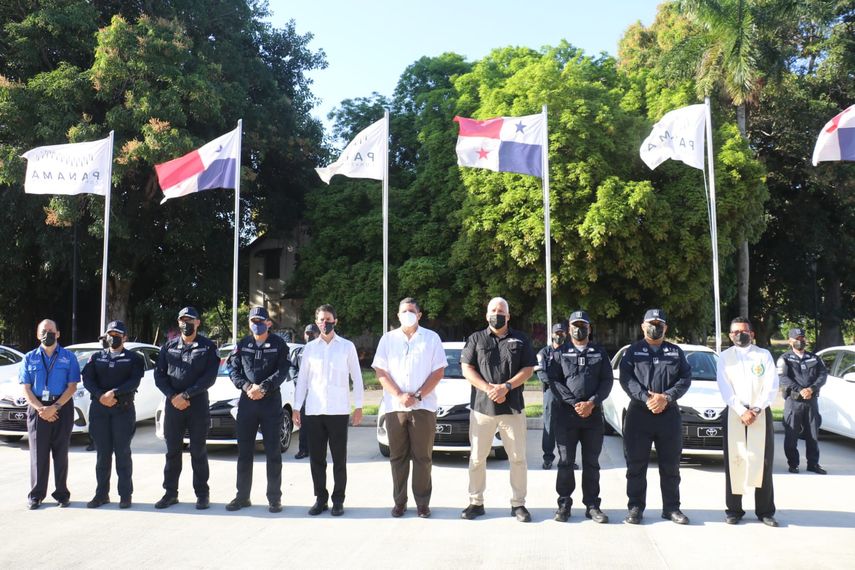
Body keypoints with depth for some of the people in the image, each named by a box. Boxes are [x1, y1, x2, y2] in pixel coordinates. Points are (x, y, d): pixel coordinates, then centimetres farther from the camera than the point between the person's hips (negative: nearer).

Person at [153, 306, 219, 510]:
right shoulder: (169, 346, 11)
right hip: (172, 404, 3)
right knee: (172, 450, 8)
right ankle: (170, 492, 17)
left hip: (198, 404, -3)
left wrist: (186, 395, -14)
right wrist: (172, 396, -9)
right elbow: (159, 374, 6)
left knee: (198, 451, 2)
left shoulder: (208, 347, 2)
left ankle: (202, 494, 10)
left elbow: (209, 377, -7)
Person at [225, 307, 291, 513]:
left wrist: (263, 387, -19)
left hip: (271, 401, -3)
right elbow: (233, 370, 3)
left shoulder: (278, 344, 1)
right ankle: (242, 496, 17)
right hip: (247, 402, 3)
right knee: (244, 451, 7)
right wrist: (247, 387, -14)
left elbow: (283, 371, -7)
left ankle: (274, 498, 10)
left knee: (273, 453, 2)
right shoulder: (242, 345, 10)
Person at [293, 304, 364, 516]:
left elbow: (356, 377, 5)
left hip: (338, 411, -2)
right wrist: (296, 408, 6)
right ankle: (320, 499, 19)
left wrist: (359, 406, -1)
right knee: (316, 458, 7)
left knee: (339, 459, 3)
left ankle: (338, 500, 13)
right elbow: (302, 379, 10)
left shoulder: (347, 346, 4)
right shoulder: (310, 348, 10)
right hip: (314, 411, 2)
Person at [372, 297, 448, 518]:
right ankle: (399, 501, 14)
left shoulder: (431, 338, 5)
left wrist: (418, 396, -11)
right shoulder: (388, 339, 9)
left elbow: (439, 371, -1)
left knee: (422, 457, 2)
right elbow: (380, 371, 2)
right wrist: (399, 396, -11)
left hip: (423, 406, -1)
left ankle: (422, 502, 10)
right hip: (394, 407, 2)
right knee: (398, 457, 6)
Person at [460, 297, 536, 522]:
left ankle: (518, 503, 13)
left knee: (518, 457, 2)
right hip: (481, 407, 0)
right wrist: (488, 389, -13)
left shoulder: (520, 340, 9)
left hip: (513, 408, 0)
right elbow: (467, 369, 0)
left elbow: (528, 370, 2)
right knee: (477, 458, 5)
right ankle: (476, 502, 16)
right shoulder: (476, 339, 8)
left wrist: (507, 387, -14)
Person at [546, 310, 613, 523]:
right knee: (565, 462, 2)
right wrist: (574, 403, -13)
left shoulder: (600, 353, 12)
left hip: (594, 414, 2)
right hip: (566, 414, -1)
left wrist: (592, 403, -11)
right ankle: (564, 503, 11)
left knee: (591, 463, 6)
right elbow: (553, 381, -2)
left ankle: (591, 505, 14)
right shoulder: (560, 352, 7)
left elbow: (607, 381, 4)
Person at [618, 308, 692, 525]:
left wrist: (666, 397, -15)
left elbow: (685, 378, 1)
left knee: (670, 465, 8)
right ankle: (635, 508, 9)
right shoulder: (633, 351, 6)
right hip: (639, 413, -2)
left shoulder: (676, 352, 12)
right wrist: (646, 398, -19)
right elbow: (626, 379, -6)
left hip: (669, 414, 2)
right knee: (636, 464, 1)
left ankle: (672, 508, 18)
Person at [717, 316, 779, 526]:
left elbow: (771, 387, 0)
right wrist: (742, 411, -13)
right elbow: (725, 389, -2)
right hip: (735, 413, 0)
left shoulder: (764, 355, 7)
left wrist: (756, 410, -11)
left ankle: (765, 511, 7)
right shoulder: (725, 357, 7)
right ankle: (734, 509, 7)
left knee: (763, 462, 0)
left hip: (761, 413, 0)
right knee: (734, 462, -1)